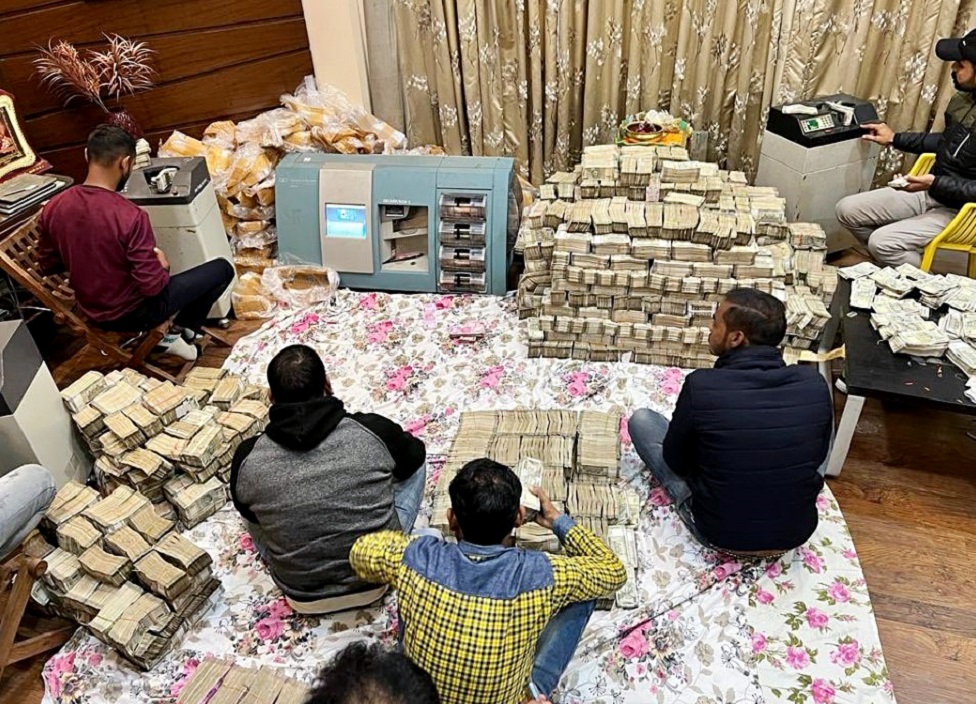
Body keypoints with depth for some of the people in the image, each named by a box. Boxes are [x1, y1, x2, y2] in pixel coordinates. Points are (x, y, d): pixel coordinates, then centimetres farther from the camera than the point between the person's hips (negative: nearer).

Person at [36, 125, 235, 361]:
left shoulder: (53, 208, -10)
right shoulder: (130, 216, -29)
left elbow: (48, 266, 4)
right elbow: (153, 286, -25)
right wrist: (162, 265, -5)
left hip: (91, 312, 7)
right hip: (133, 313, -7)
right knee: (222, 268, 5)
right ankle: (183, 331, 17)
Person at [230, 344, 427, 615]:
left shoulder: (248, 459, -19)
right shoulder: (373, 431, -21)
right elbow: (414, 456, 2)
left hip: (304, 596, 1)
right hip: (377, 577, -1)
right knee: (413, 458, 14)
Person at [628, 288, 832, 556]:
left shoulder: (701, 385, -25)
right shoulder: (814, 384, -16)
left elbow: (675, 461, -8)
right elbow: (817, 455, 3)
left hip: (718, 533, -3)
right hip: (796, 534, 3)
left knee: (641, 420, 9)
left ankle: (690, 499, 4)